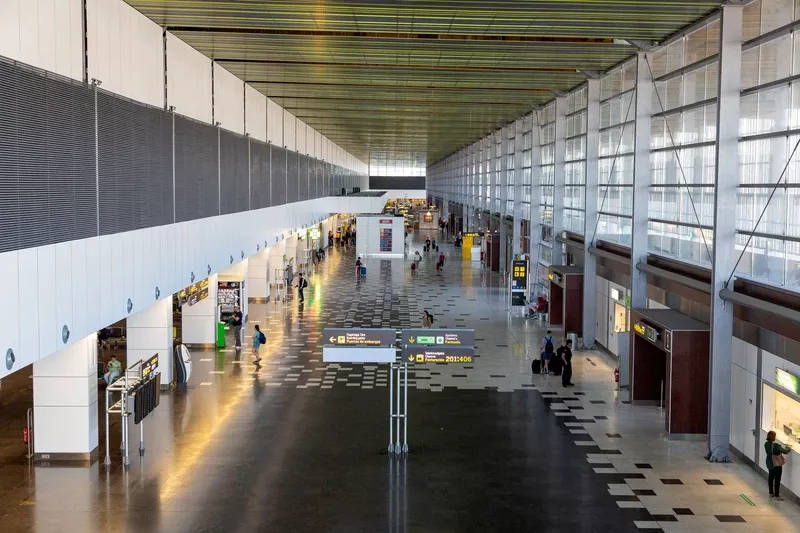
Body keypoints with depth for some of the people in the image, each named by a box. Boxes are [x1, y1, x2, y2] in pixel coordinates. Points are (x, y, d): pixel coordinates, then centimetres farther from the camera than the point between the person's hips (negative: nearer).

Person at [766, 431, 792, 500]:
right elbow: (785, 451, -18)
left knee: (771, 478, 20)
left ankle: (771, 493, 32)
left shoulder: (766, 444, -4)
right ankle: (777, 496, 7)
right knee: (777, 480, 2)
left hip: (769, 464, 7)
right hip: (777, 465, -7)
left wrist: (785, 447, 11)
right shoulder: (776, 446, -27)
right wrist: (789, 447, 2)